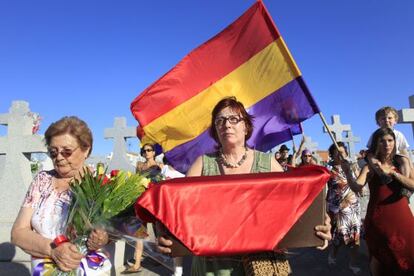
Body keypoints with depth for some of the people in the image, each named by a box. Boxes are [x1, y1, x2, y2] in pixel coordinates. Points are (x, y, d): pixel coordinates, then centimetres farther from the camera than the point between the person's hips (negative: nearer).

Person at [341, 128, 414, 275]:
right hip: (378, 216, -2)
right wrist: (347, 172, -39)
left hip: (401, 215, 2)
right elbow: (357, 187, -21)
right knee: (378, 257, 7)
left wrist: (391, 172, -24)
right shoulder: (370, 164, -6)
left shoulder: (402, 161, 1)